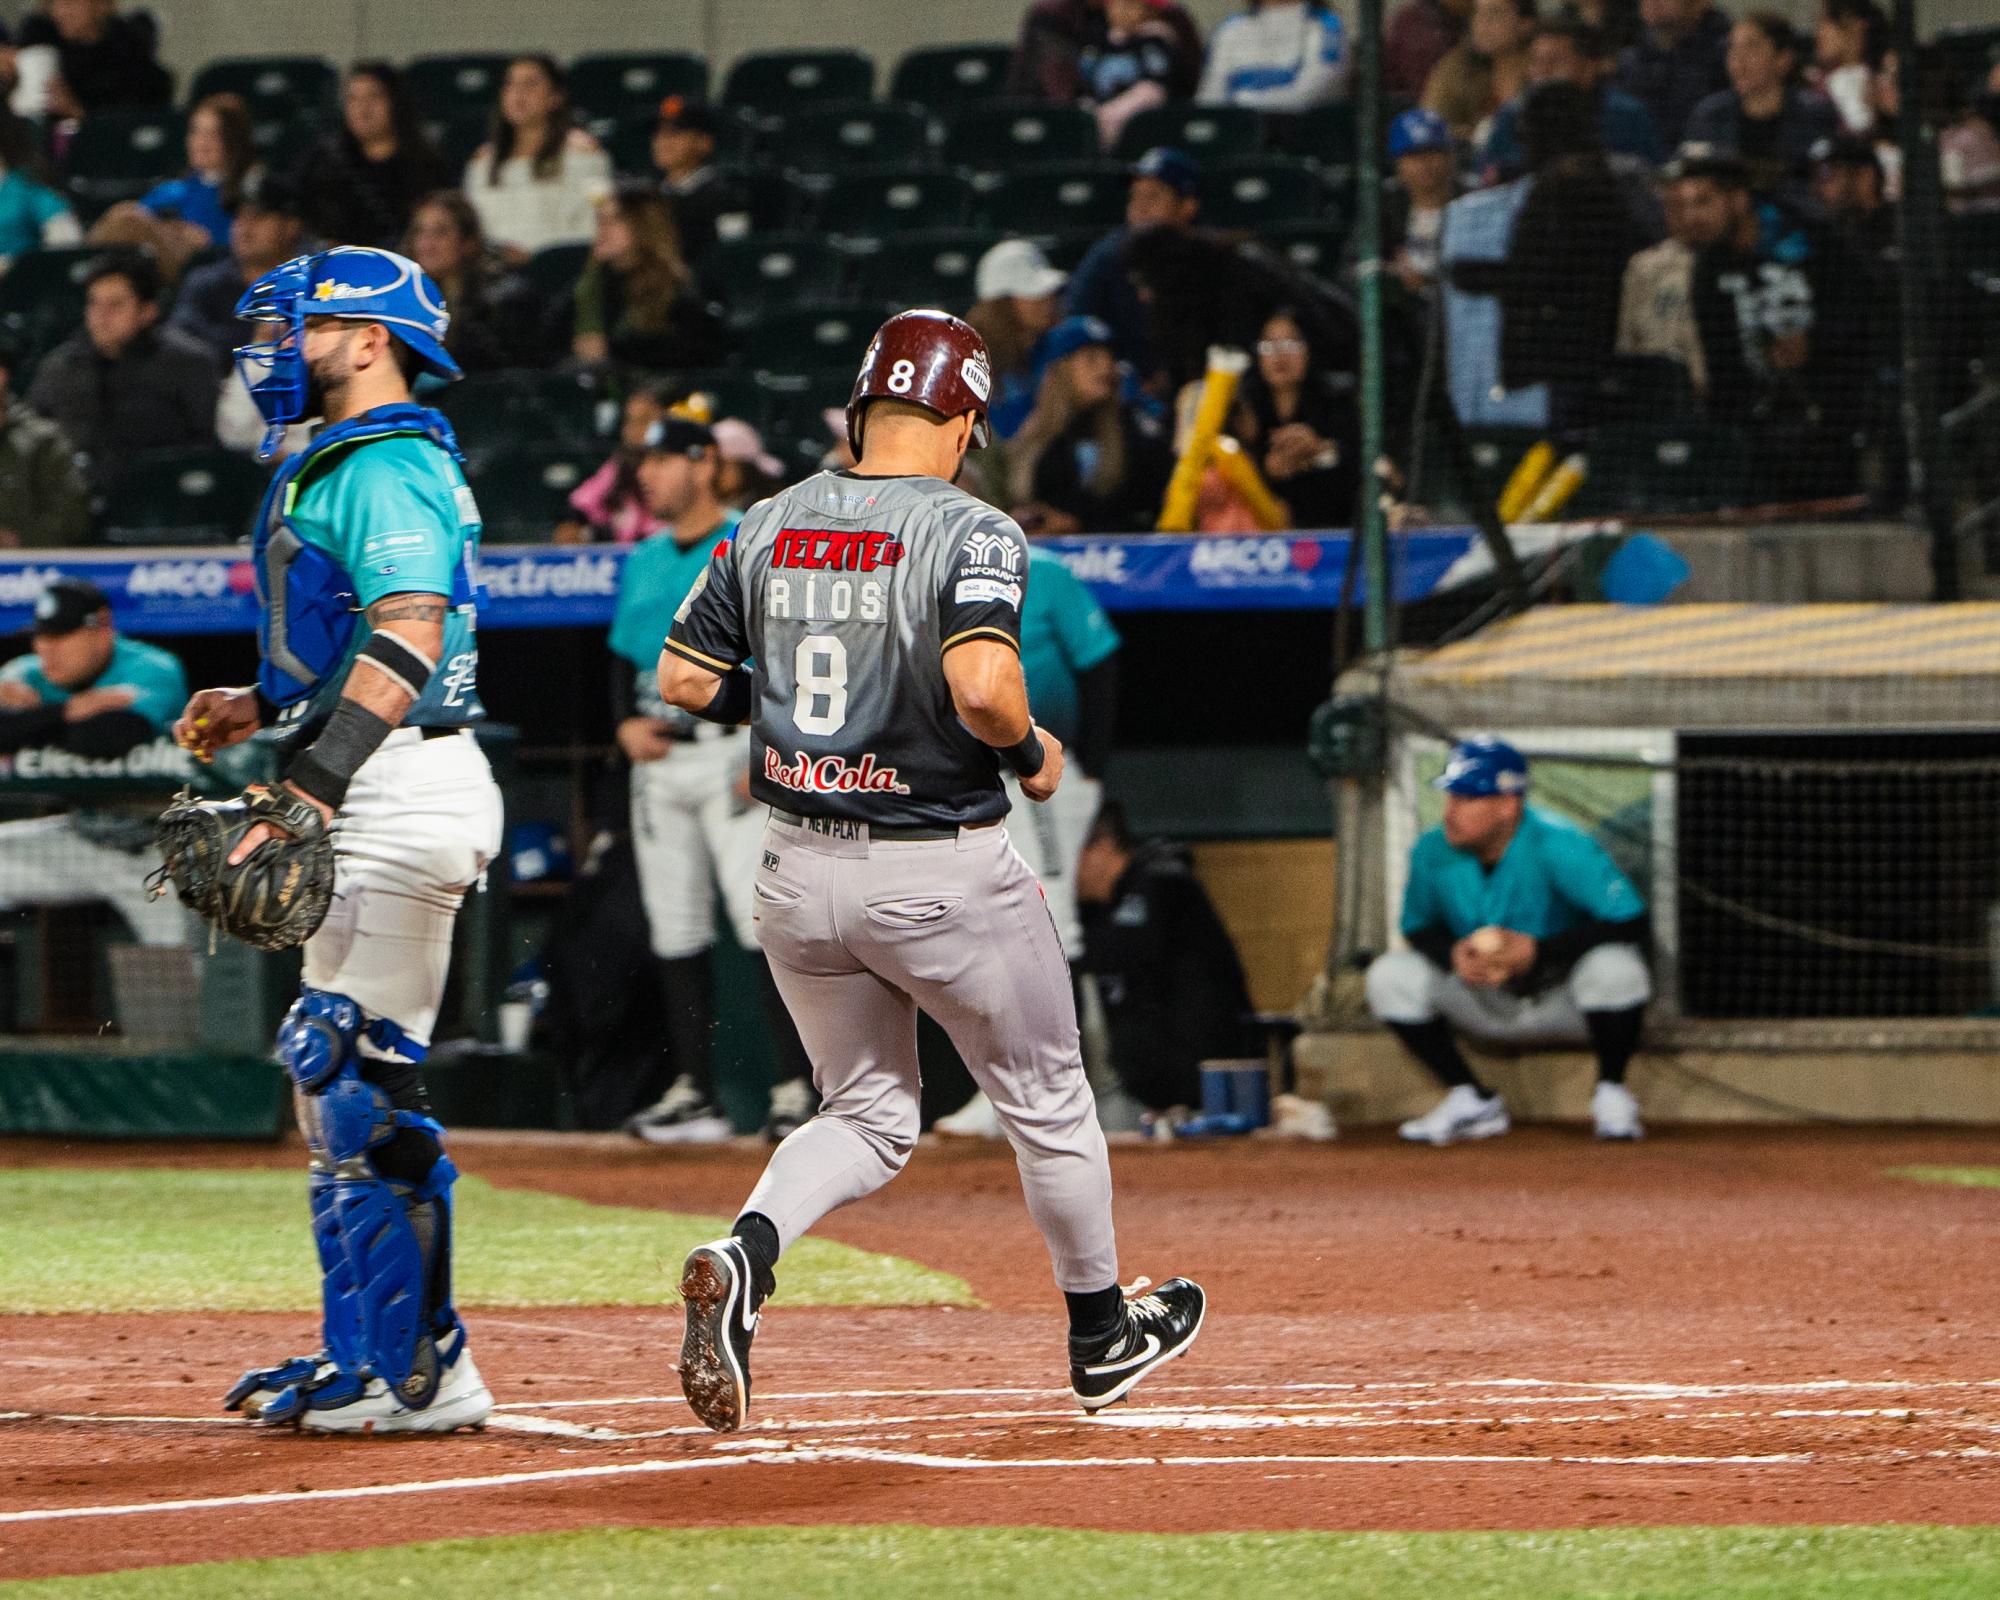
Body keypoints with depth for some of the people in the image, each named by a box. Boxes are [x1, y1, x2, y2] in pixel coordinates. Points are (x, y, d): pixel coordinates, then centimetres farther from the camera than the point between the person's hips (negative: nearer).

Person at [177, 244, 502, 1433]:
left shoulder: (388, 466, -13)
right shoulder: (339, 465, 21)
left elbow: (409, 634, -26)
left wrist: (314, 781, -35)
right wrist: (263, 709, 17)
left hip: (406, 789, -11)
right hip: (371, 804, 11)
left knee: (361, 1073, -13)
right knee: (335, 1075, 13)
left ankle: (424, 1371, -13)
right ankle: (366, 1358, 18)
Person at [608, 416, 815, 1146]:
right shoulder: (643, 562, 16)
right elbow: (623, 660, 23)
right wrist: (626, 724, 3)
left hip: (730, 751, -7)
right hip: (658, 760, 7)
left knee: (763, 920, -13)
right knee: (674, 930, 7)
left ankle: (795, 1085, -12)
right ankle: (692, 1092, 12)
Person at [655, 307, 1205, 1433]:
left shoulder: (768, 528, 2)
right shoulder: (970, 534, -15)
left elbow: (683, 679, 5)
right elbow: (982, 686, -29)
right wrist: (1032, 751, -10)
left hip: (798, 874, 5)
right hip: (942, 867, -5)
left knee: (870, 1117, 18)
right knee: (1048, 1102, 17)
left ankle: (747, 1256, -11)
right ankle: (1101, 1334, 31)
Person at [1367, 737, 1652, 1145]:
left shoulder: (1559, 847, -25)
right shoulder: (1433, 852, -11)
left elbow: (1630, 922, -29)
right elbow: (1419, 928, 3)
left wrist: (1536, 950, -35)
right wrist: (1453, 954, -22)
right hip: (1488, 1008, 4)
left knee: (1614, 967, -36)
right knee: (1390, 976, -17)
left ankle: (1611, 1096, -10)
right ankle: (1471, 1100, -2)